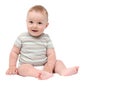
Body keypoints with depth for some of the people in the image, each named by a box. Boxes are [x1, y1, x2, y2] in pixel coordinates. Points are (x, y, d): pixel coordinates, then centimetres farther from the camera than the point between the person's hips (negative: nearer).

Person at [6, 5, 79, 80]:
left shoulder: (46, 38, 2)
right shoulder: (22, 38, 0)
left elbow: (51, 55, -5)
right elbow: (14, 52, 4)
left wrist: (49, 67, -21)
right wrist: (12, 67, -8)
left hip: (44, 66, 3)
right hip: (26, 66, -3)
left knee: (58, 62, -11)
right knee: (23, 68, -34)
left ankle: (64, 71, -39)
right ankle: (41, 74, -57)